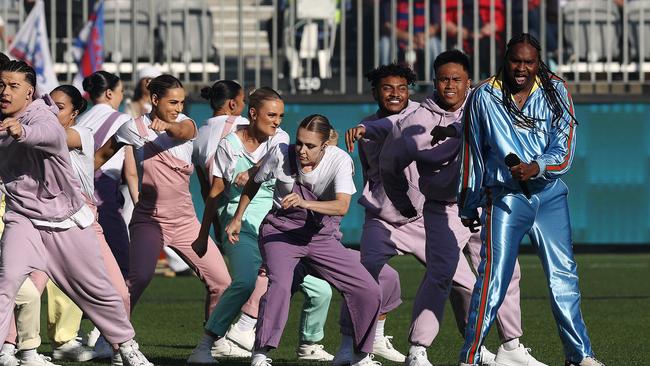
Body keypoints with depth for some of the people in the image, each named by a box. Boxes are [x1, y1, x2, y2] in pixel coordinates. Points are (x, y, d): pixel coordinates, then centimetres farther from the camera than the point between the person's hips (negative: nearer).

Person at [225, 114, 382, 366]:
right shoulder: (280, 155, -16)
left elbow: (342, 206, -33)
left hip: (321, 236, 2)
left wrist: (305, 203, -48)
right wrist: (237, 219, 11)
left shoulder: (340, 161, -18)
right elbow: (254, 184, 6)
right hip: (281, 230, -2)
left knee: (368, 290, -4)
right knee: (279, 284, -31)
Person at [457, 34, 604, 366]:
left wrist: (534, 168, -23)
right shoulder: (484, 97, 0)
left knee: (564, 276, 6)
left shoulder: (556, 92, 2)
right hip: (504, 198, -2)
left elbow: (564, 151, -4)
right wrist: (468, 207, 14)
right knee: (493, 279, -11)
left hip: (549, 194, 3)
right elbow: (472, 155, 9)